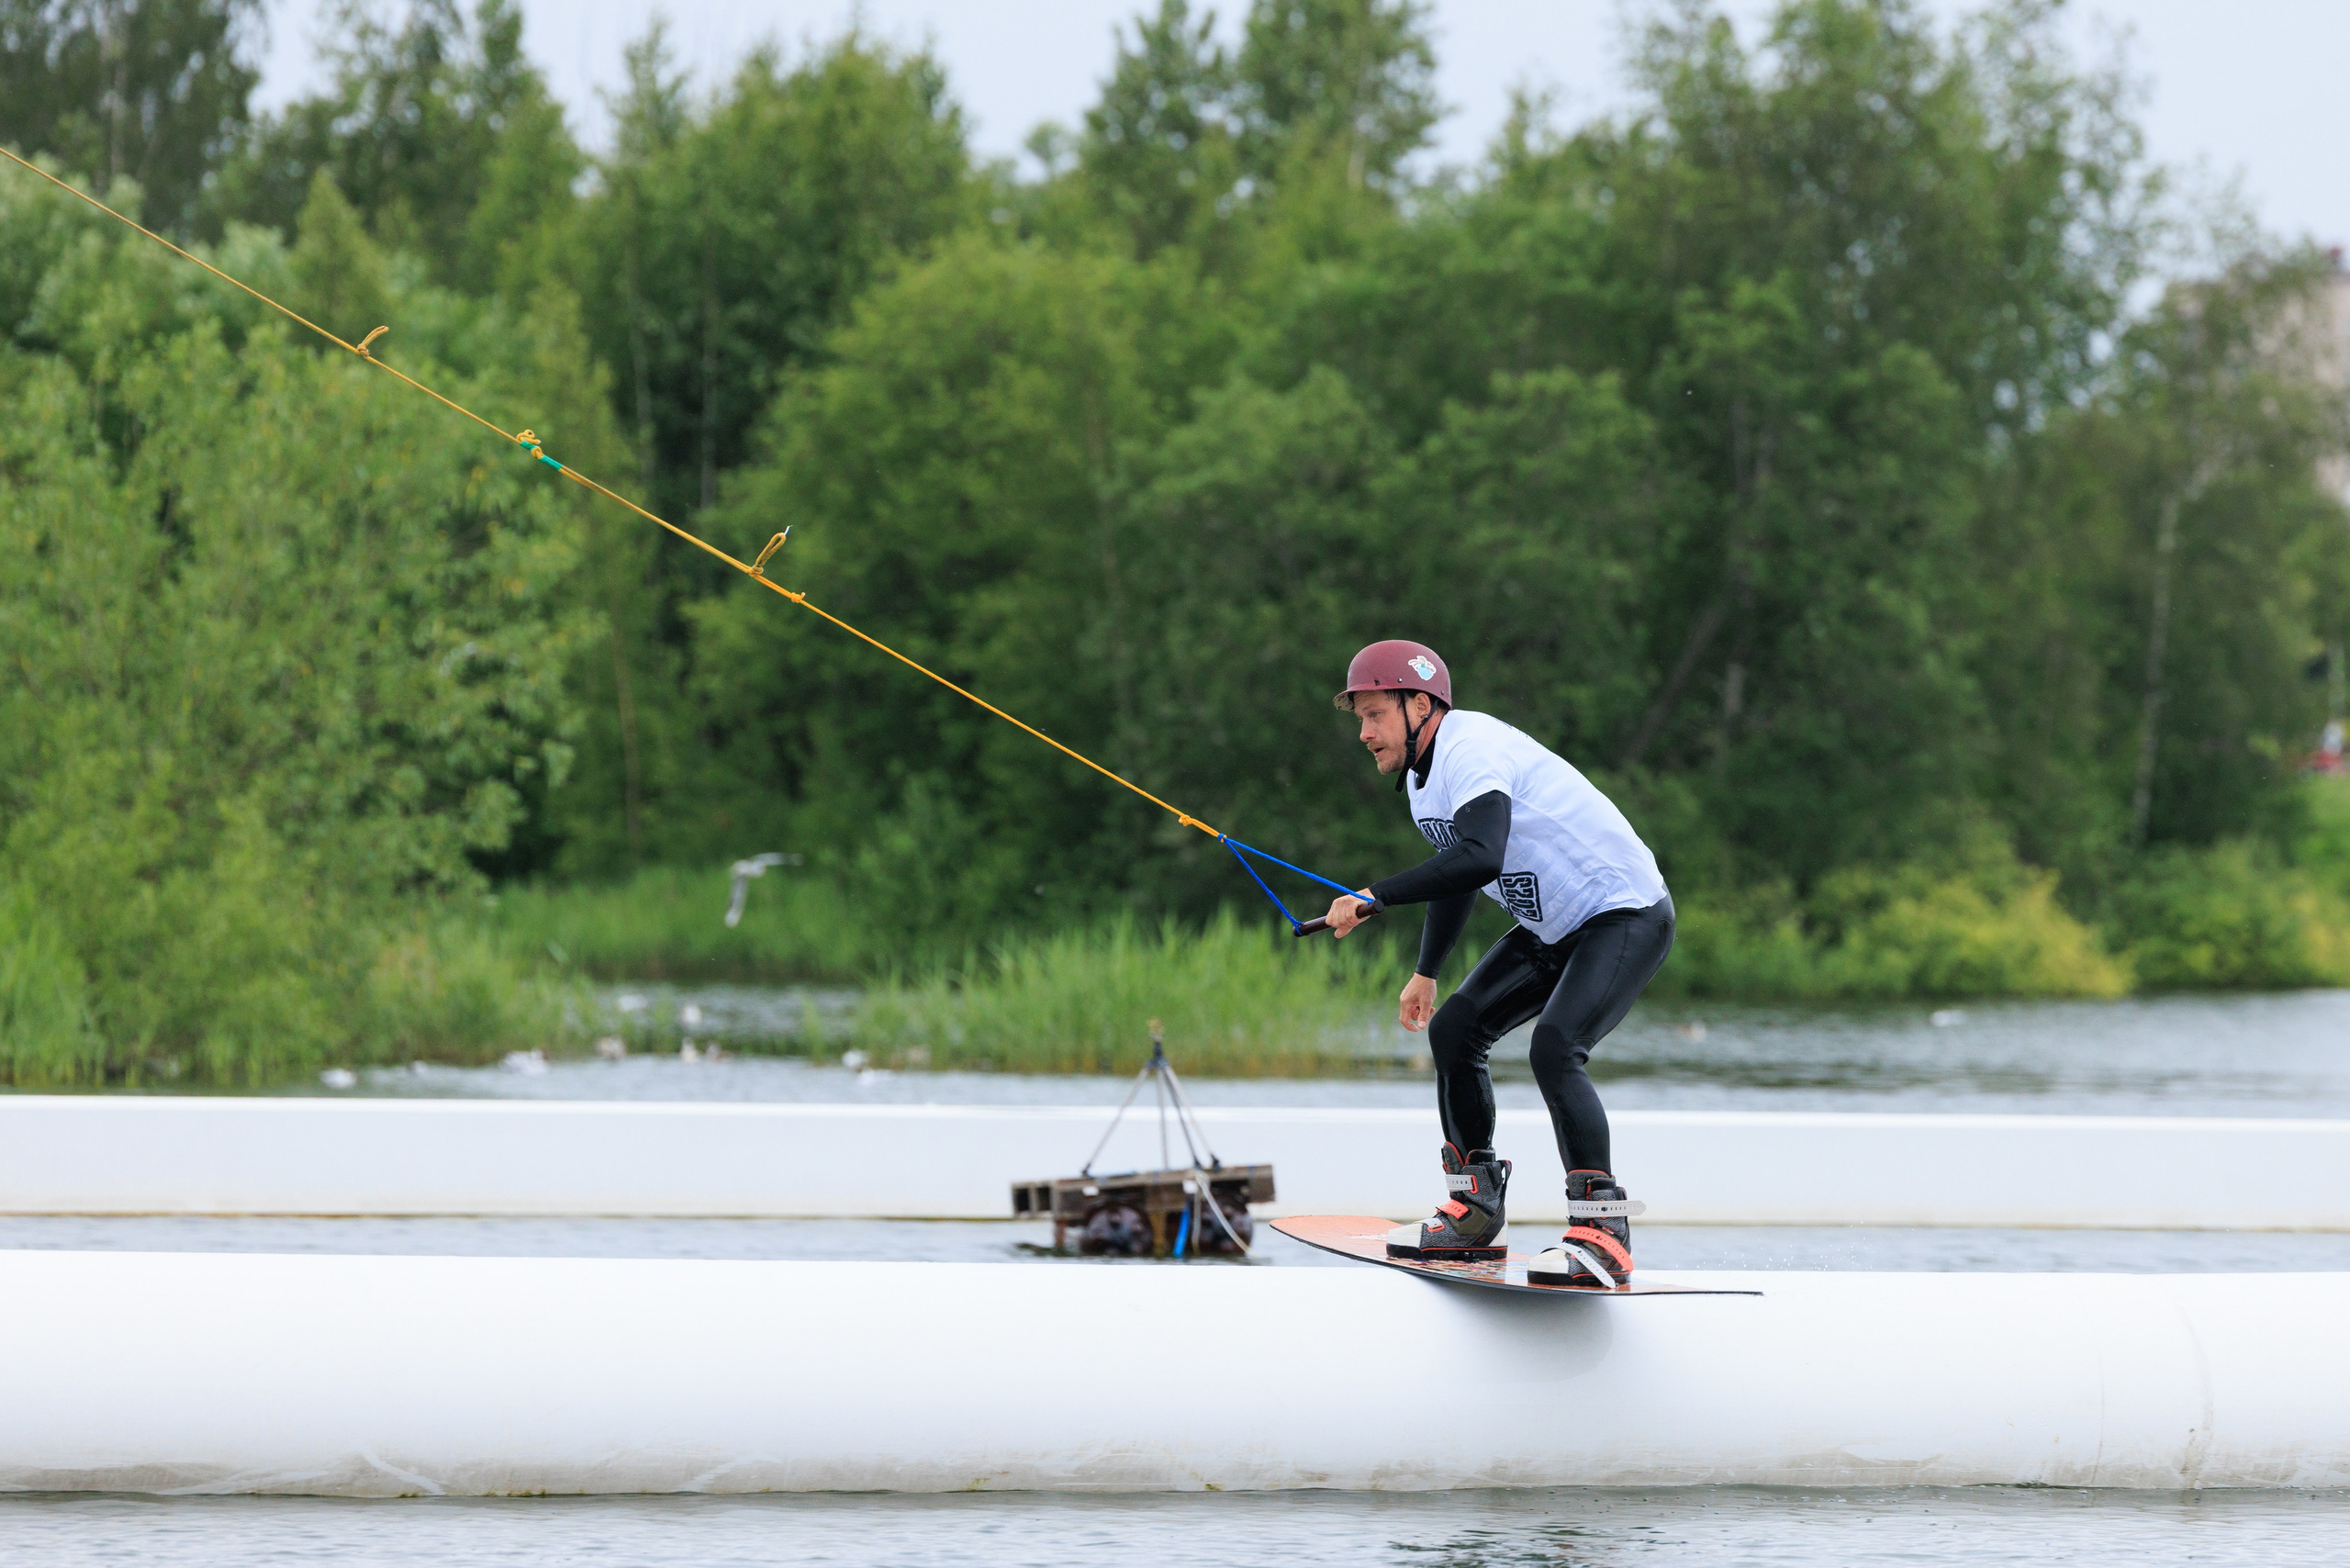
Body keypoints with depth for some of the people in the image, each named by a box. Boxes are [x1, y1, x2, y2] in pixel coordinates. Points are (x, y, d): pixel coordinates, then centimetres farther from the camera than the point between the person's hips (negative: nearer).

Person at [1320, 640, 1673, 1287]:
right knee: (1454, 1029, 4)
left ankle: (1603, 1233, -24)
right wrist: (1426, 972, 35)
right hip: (1554, 929, 10)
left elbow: (1479, 859, -40)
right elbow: (1454, 871, 27)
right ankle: (1475, 1210, 15)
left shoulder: (1471, 749, -24)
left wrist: (1372, 898, -37)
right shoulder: (1422, 778, 8)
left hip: (1627, 917, -10)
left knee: (1554, 1047, -27)